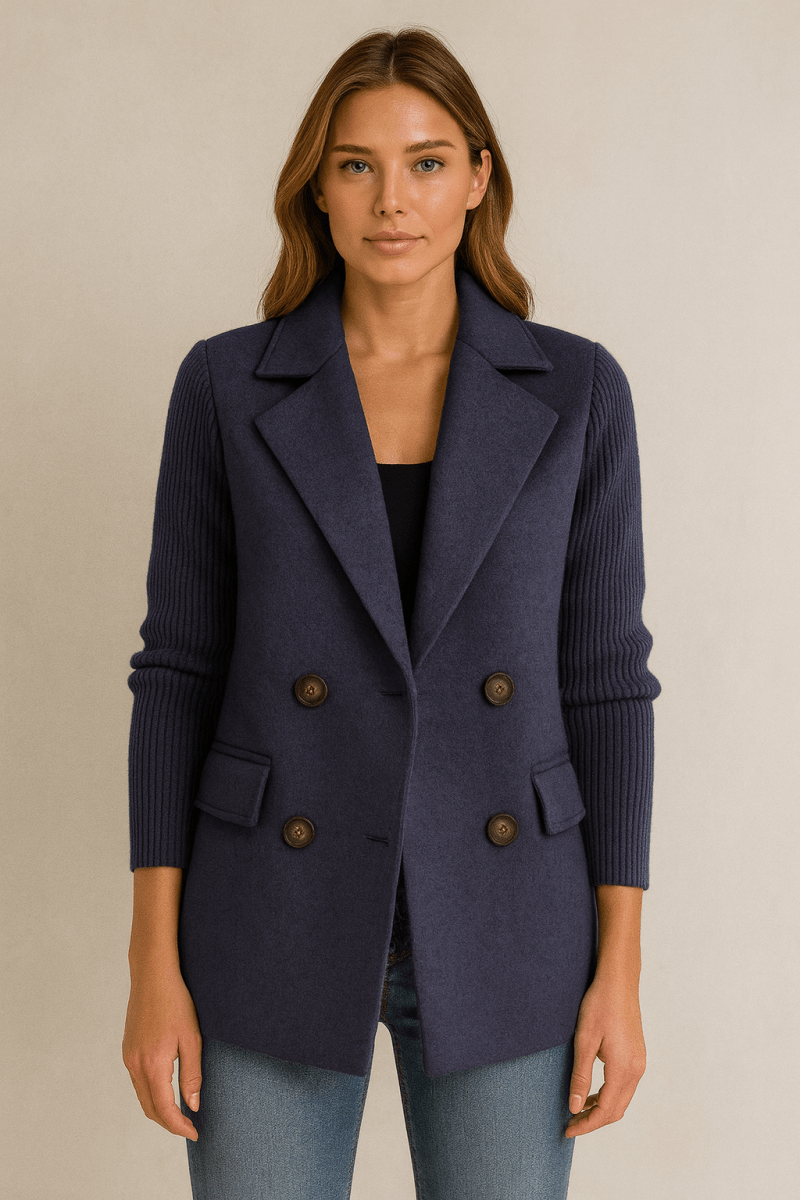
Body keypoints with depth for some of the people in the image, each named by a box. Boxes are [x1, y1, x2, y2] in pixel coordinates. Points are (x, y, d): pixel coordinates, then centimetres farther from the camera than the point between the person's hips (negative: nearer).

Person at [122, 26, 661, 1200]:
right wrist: (154, 963, -4)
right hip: (279, 923, 0)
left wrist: (620, 968, -2)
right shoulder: (226, 385, -2)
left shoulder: (575, 390, -1)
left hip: (498, 930, 1)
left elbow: (602, 677, 1)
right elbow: (180, 670, 0)